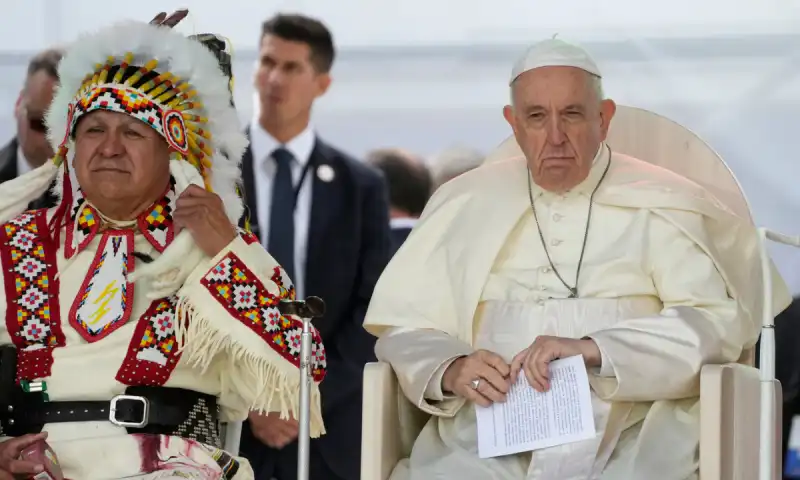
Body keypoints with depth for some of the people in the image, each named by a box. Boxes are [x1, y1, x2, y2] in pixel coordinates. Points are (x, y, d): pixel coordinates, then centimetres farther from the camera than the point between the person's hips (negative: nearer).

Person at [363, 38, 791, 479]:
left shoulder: (660, 206, 8)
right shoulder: (466, 205, 17)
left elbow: (719, 323, -3)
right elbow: (403, 329, 15)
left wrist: (594, 350, -16)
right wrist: (449, 370, -8)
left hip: (629, 443, -2)